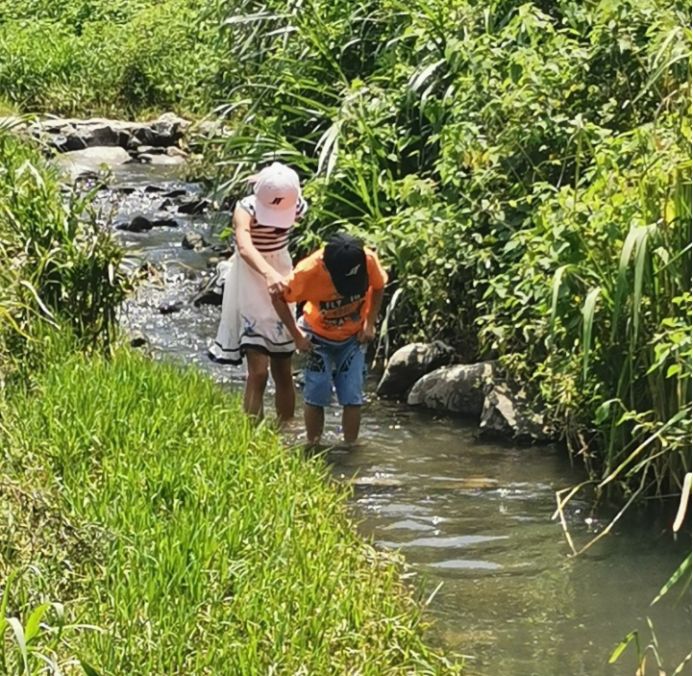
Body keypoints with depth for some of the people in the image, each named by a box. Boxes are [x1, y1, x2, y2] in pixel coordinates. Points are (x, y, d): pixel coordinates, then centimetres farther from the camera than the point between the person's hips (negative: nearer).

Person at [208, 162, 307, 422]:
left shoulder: (296, 208, -10)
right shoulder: (246, 210, -25)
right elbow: (245, 247, -45)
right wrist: (268, 273, -60)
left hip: (280, 279, 4)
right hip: (251, 286, -4)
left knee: (283, 371, 8)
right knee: (258, 371, -15)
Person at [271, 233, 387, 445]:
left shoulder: (369, 261, -29)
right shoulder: (309, 271, -34)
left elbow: (378, 287, -5)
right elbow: (278, 298, -17)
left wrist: (370, 323, -12)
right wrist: (297, 335, -16)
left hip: (354, 337, 2)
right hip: (319, 336, -1)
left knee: (352, 396, -3)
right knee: (317, 395, -6)